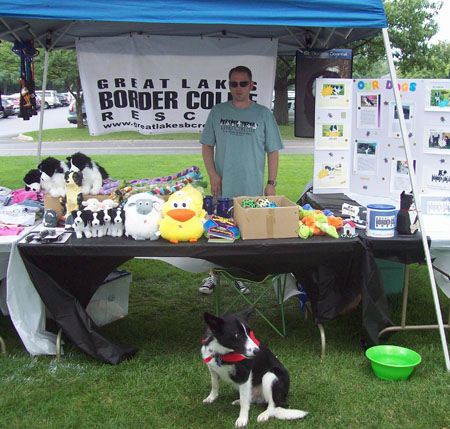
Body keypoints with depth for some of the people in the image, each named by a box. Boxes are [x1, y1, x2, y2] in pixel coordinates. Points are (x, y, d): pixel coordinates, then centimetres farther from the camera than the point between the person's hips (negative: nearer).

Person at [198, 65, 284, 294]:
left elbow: (272, 151, 3)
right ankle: (213, 274, 20)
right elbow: (207, 146, 9)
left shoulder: (263, 114, 3)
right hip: (223, 186, 1)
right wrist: (213, 174, -4)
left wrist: (271, 183, -3)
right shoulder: (217, 112, 6)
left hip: (252, 188, -1)